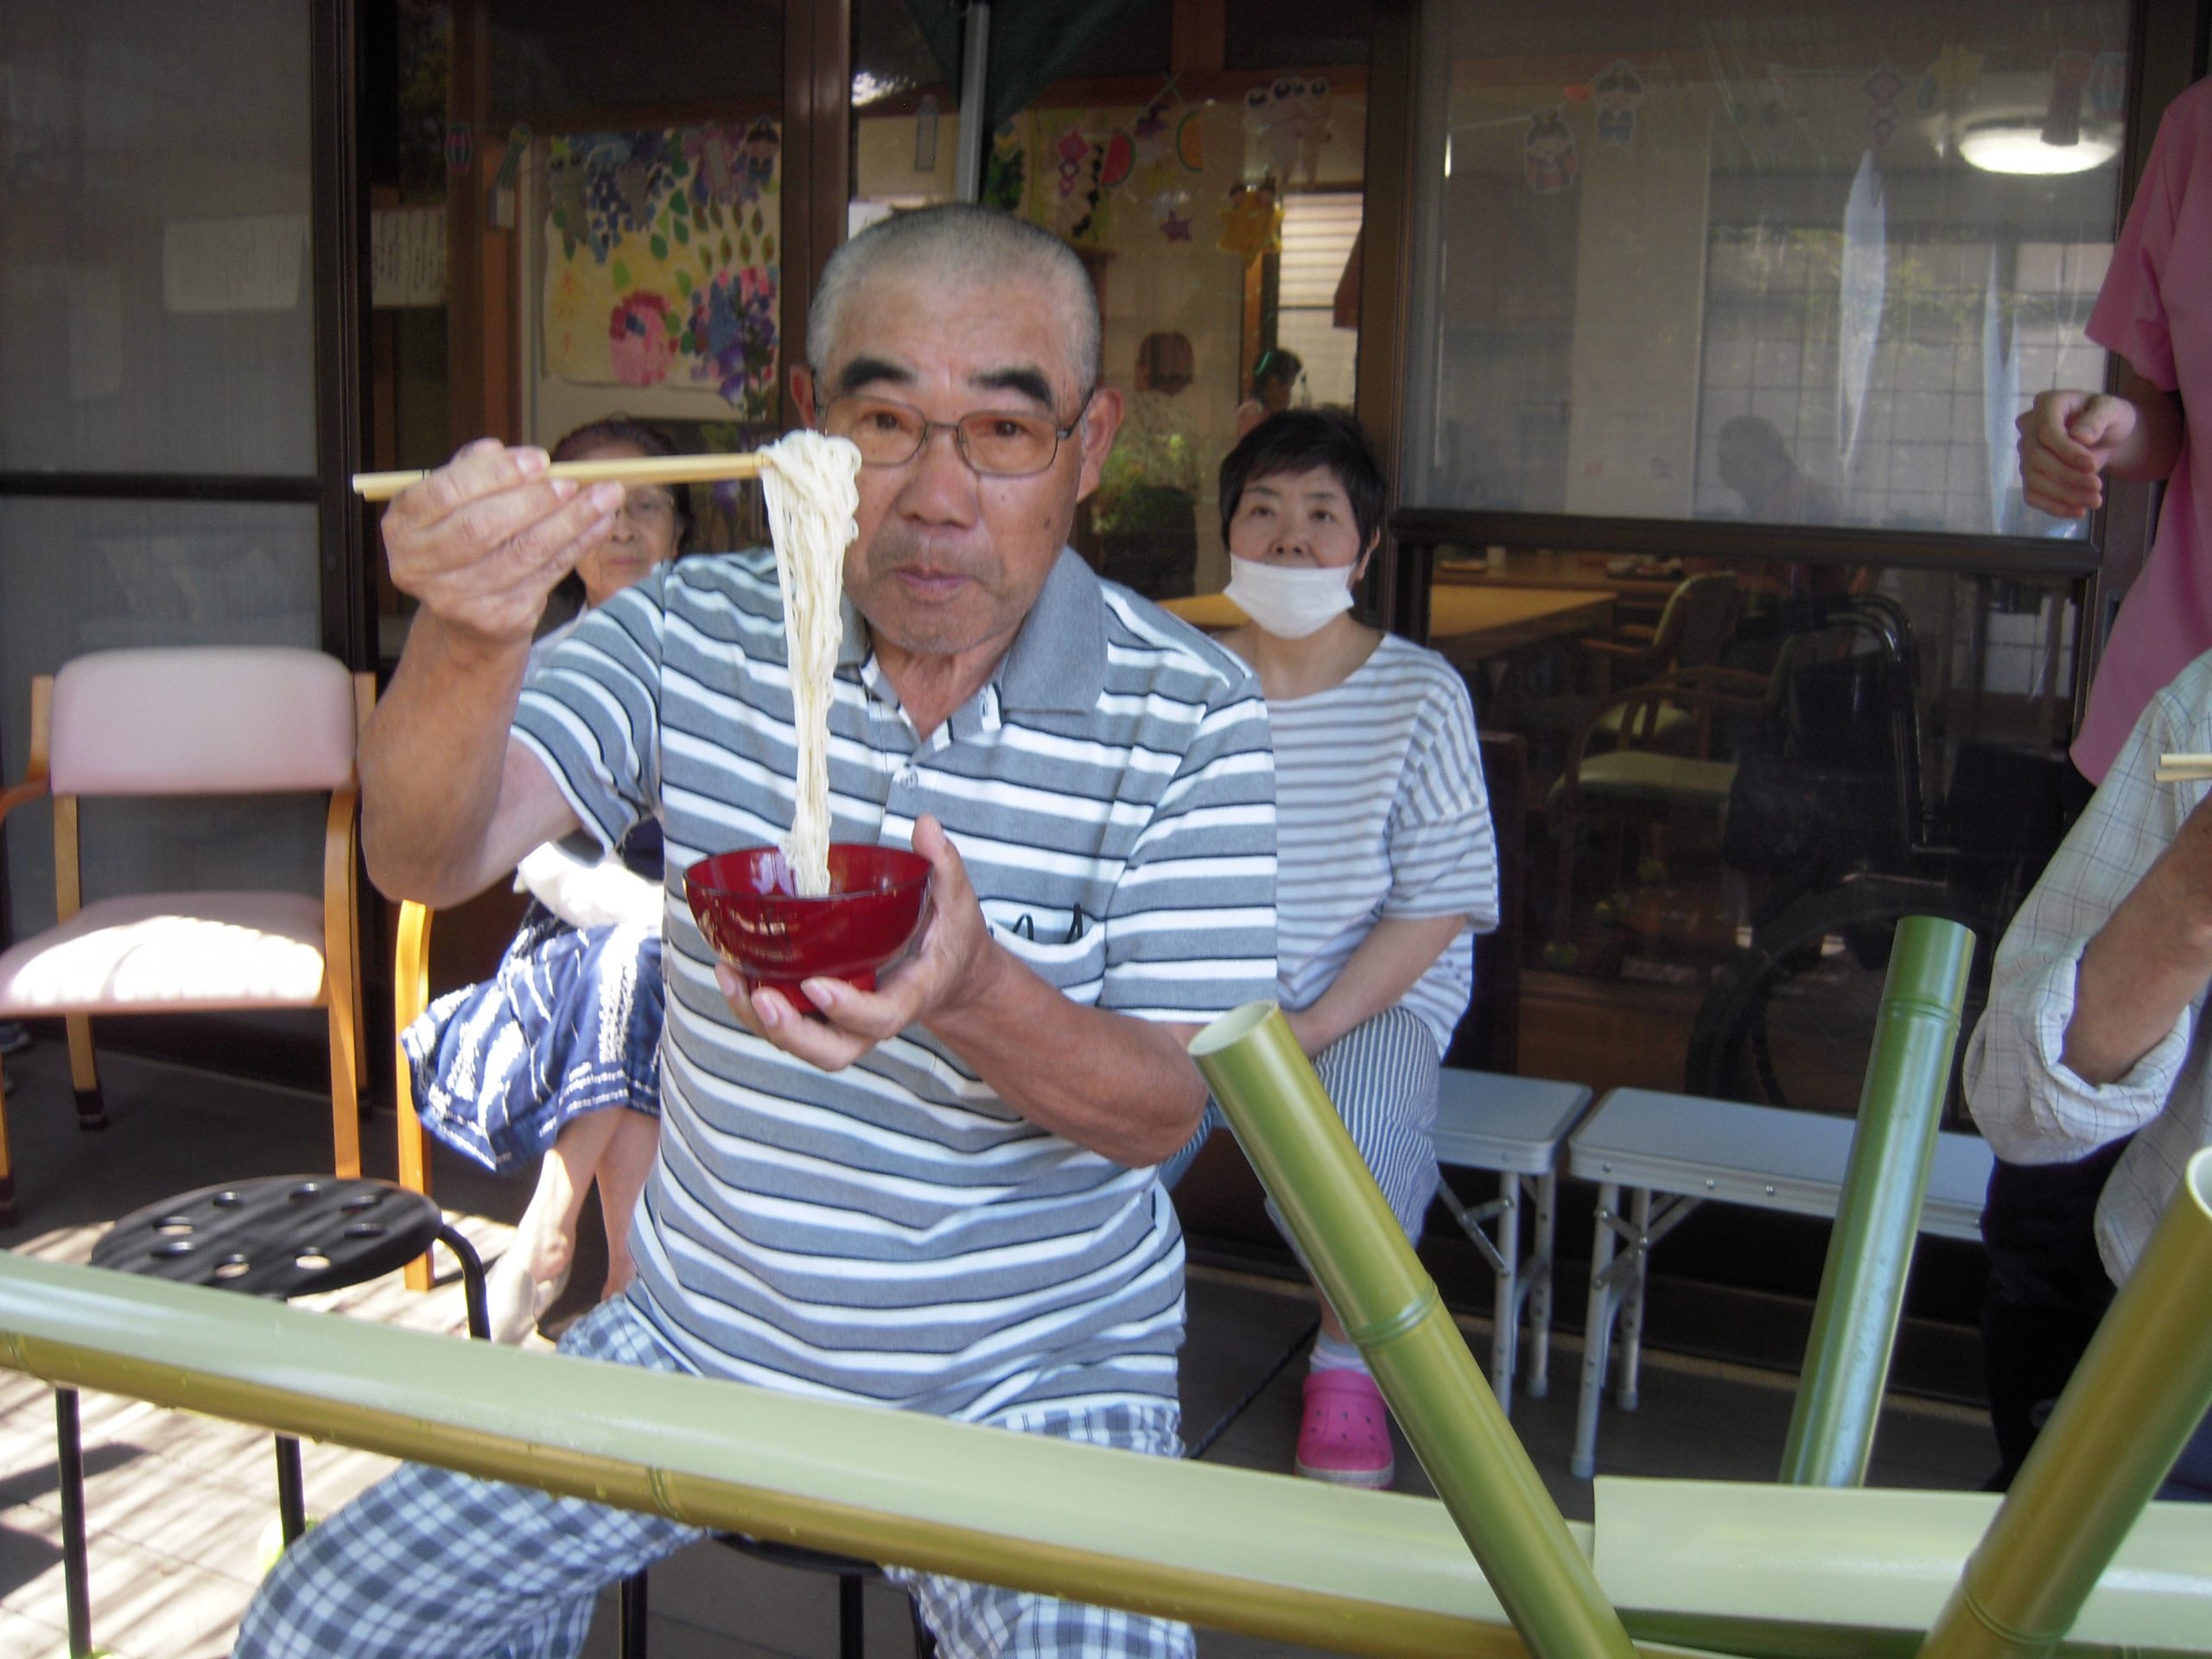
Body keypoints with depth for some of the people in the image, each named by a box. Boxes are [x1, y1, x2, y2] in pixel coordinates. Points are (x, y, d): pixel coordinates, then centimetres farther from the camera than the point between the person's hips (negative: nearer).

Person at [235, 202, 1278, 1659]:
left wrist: (976, 995, -36)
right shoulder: (695, 633, -5)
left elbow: (1163, 1110, -15)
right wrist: (470, 640, -36)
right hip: (701, 1335, 3)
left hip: (1030, 1373, -2)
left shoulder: (1191, 717, -13)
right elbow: (428, 862, -14)